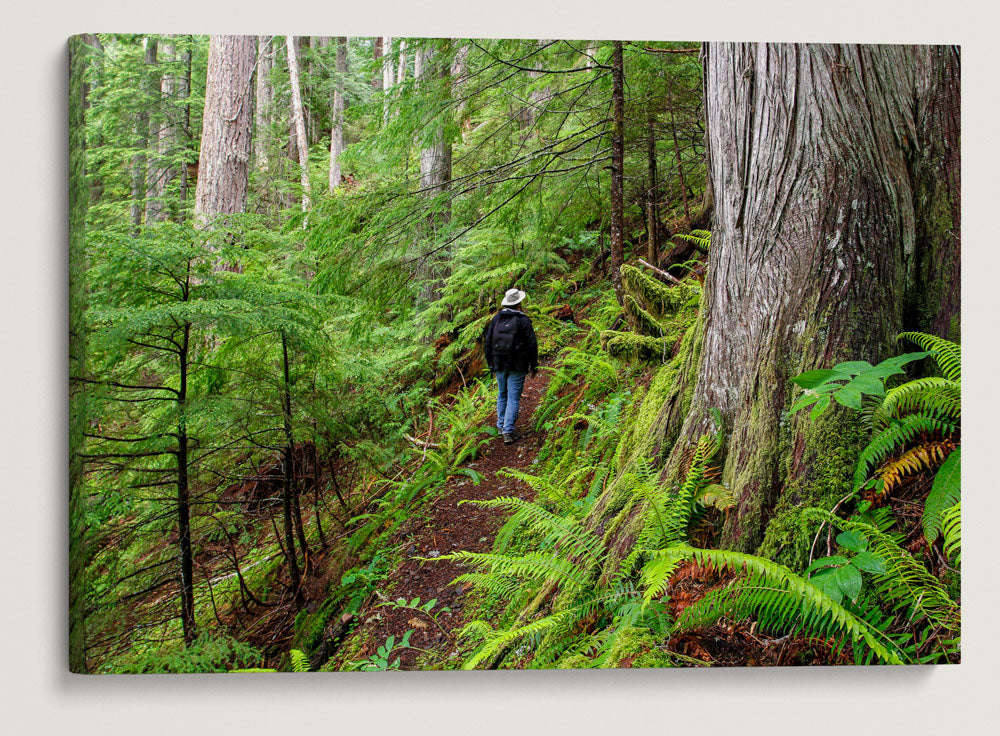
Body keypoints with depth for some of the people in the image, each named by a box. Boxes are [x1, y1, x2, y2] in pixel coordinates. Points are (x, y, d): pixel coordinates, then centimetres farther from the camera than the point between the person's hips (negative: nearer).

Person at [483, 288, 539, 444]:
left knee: (502, 394, 20)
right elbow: (532, 344, -10)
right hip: (517, 366, -4)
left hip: (499, 365, 4)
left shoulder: (496, 318, 3)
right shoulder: (523, 320, -8)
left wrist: (491, 364, 14)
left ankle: (501, 425, 29)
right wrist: (533, 365, 1)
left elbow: (487, 343, 5)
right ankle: (508, 431, -7)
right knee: (513, 398, 0)